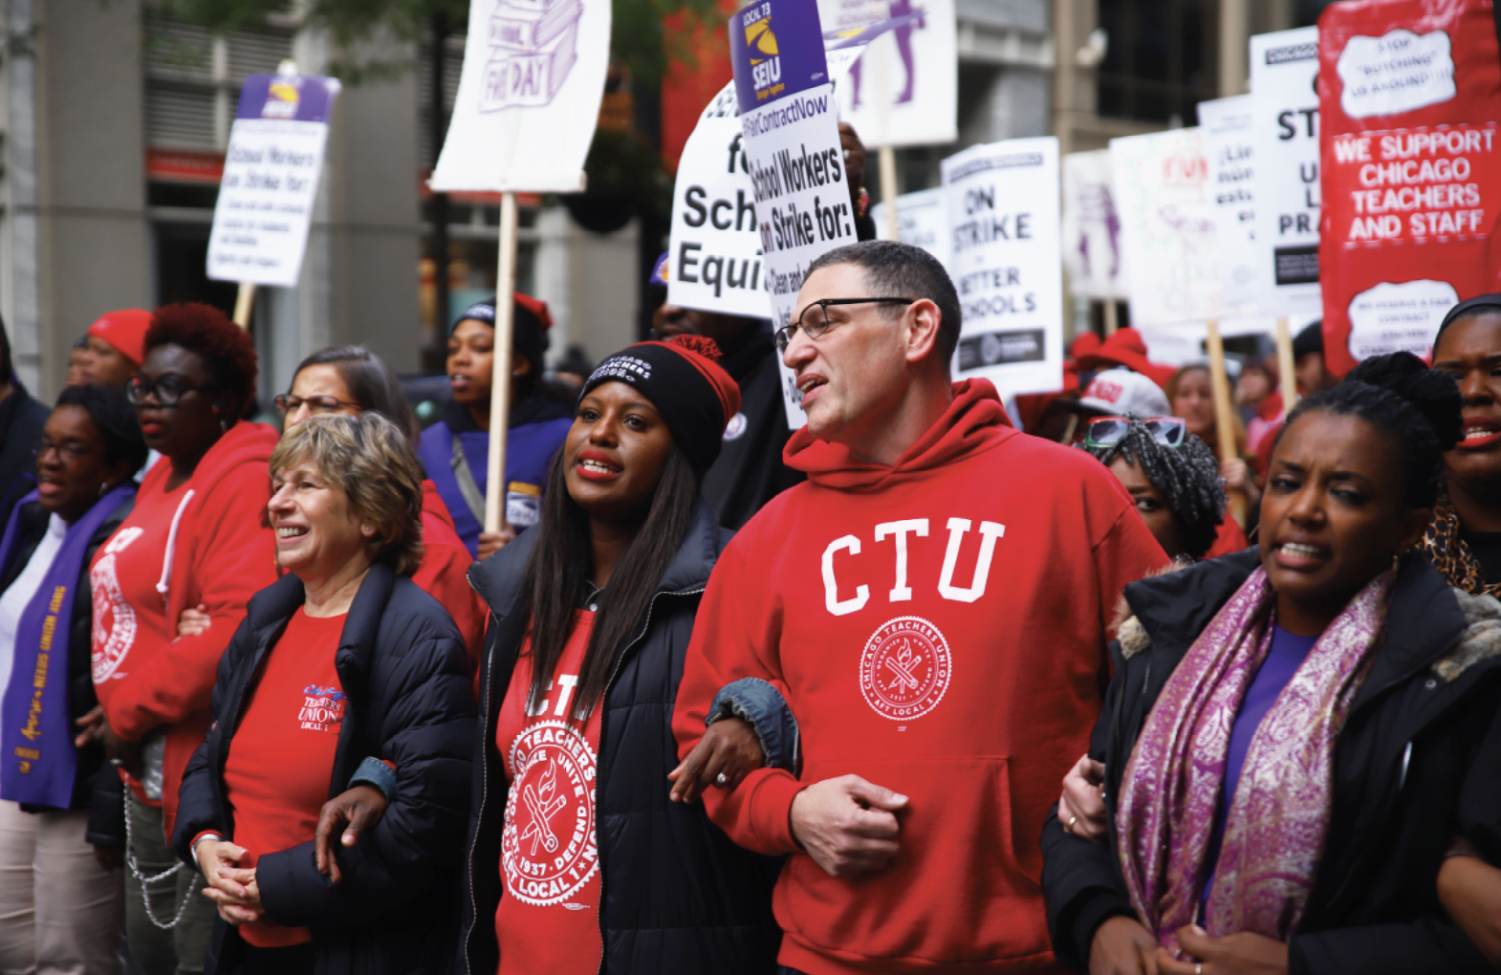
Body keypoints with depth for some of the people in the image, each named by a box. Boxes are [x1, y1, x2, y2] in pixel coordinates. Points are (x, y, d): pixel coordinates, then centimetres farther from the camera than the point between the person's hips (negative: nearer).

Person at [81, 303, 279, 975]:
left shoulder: (245, 483, -16)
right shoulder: (163, 479, 14)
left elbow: (234, 631, -27)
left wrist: (129, 715, -17)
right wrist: (118, 714, 11)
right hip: (150, 775, 10)